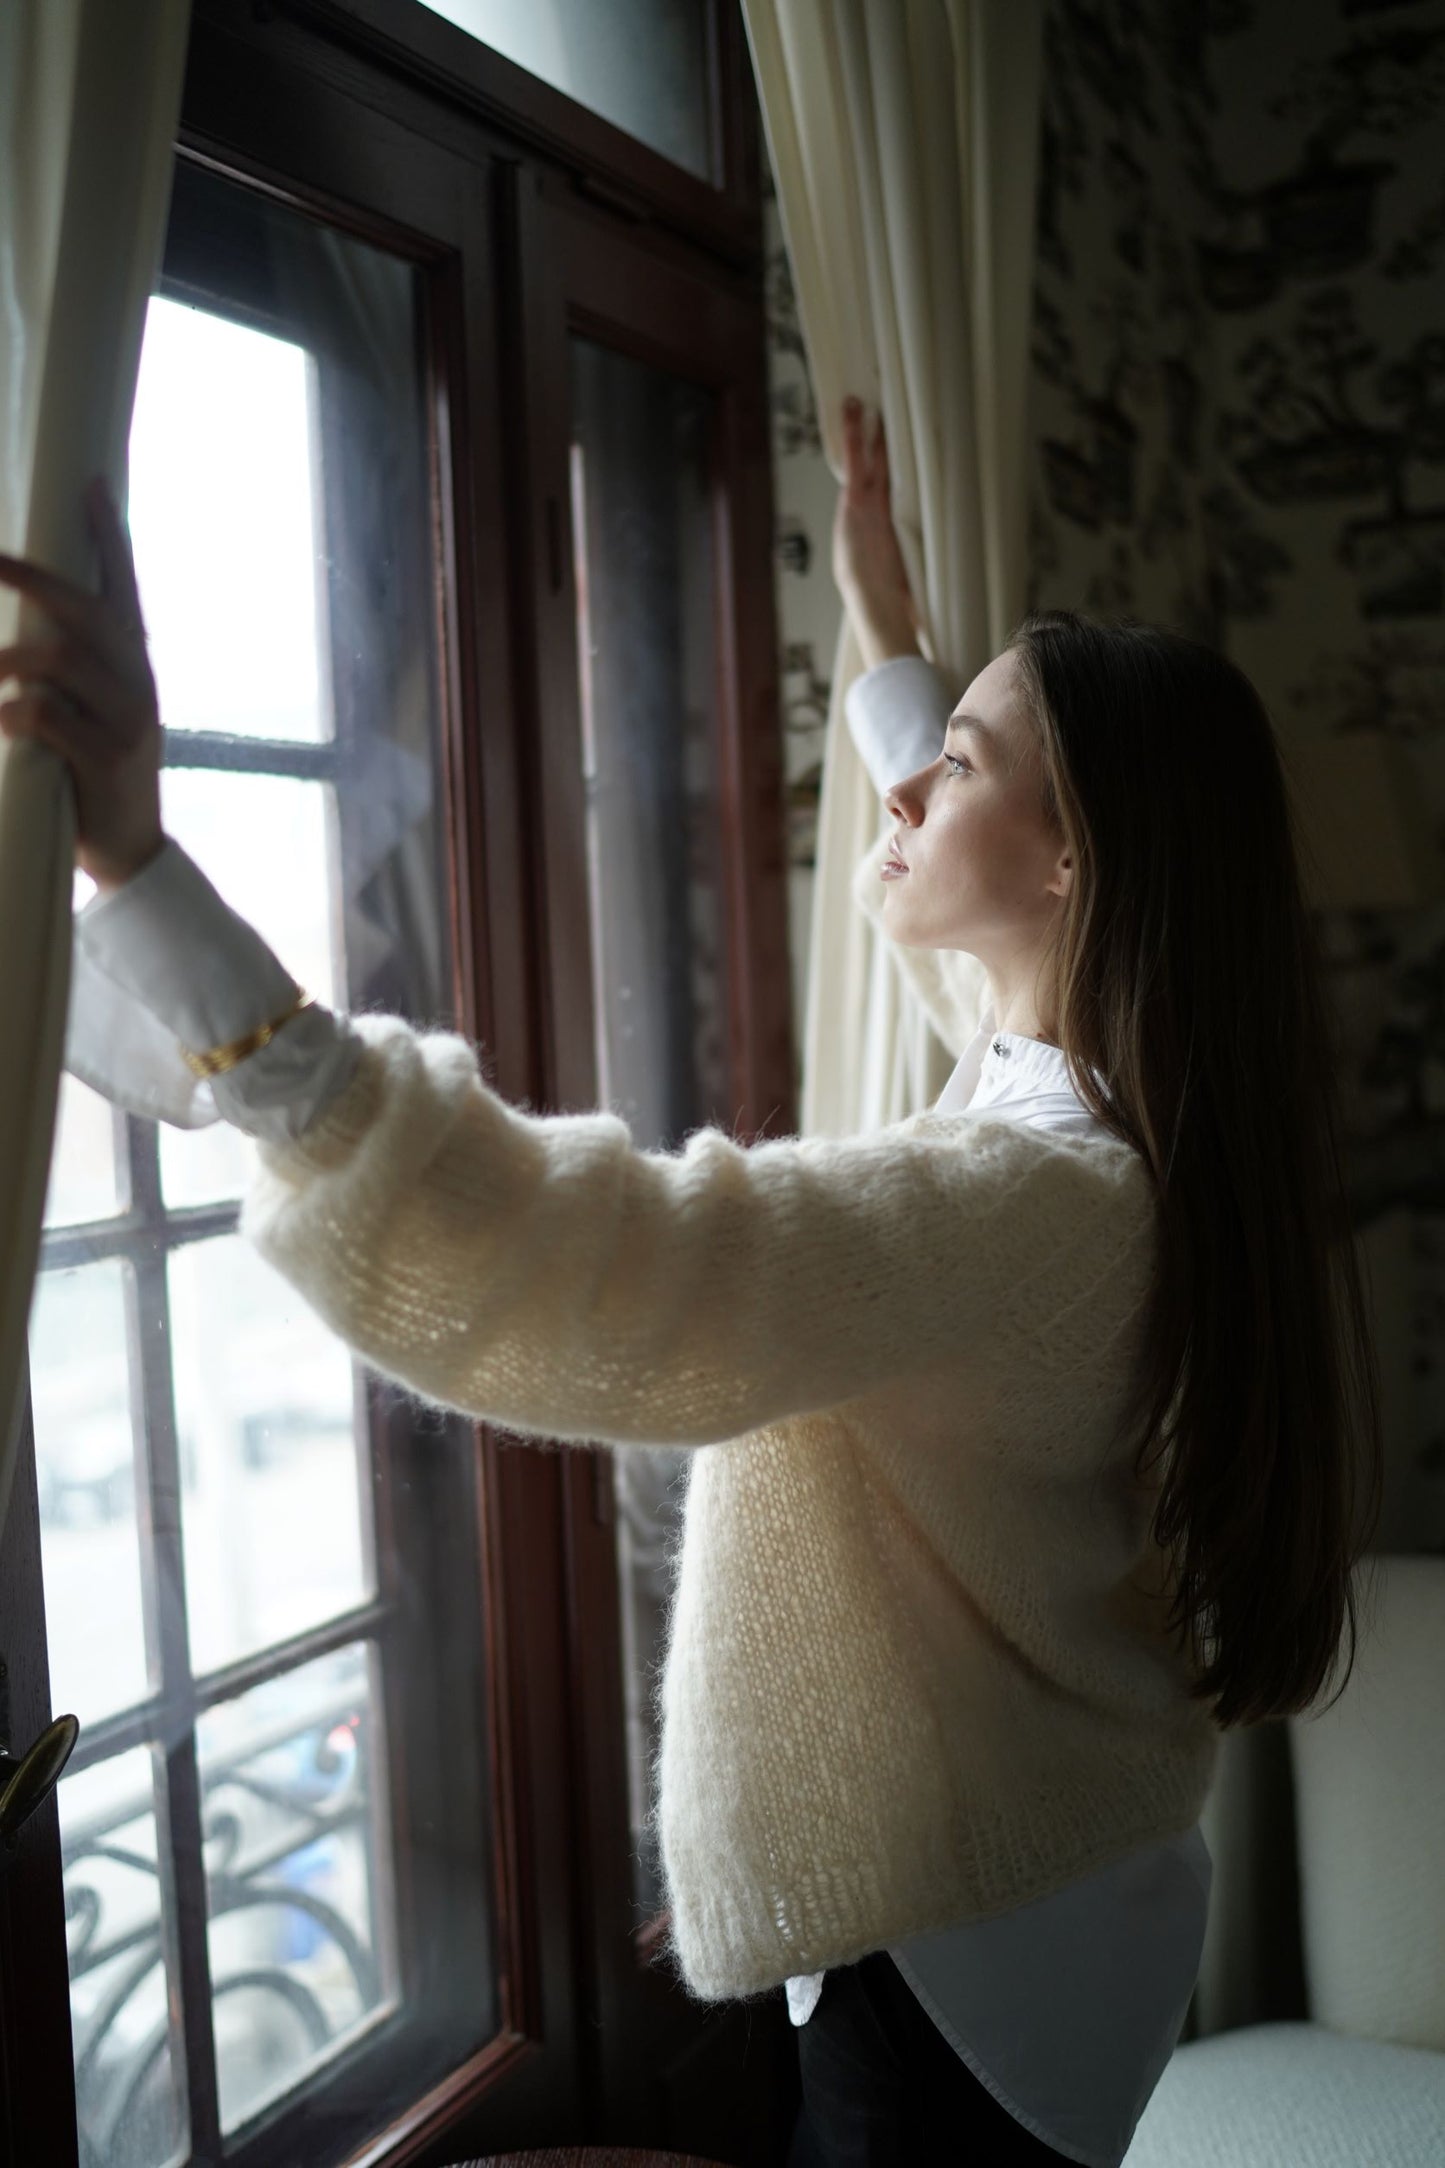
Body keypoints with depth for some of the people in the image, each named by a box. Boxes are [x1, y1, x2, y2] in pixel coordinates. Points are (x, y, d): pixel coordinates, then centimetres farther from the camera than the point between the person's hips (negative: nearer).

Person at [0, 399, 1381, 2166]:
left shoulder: (1032, 1202, -31)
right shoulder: (1100, 1110, -2)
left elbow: (533, 1270, -43)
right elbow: (969, 878, 21)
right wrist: (880, 621, 29)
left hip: (959, 1989, -9)